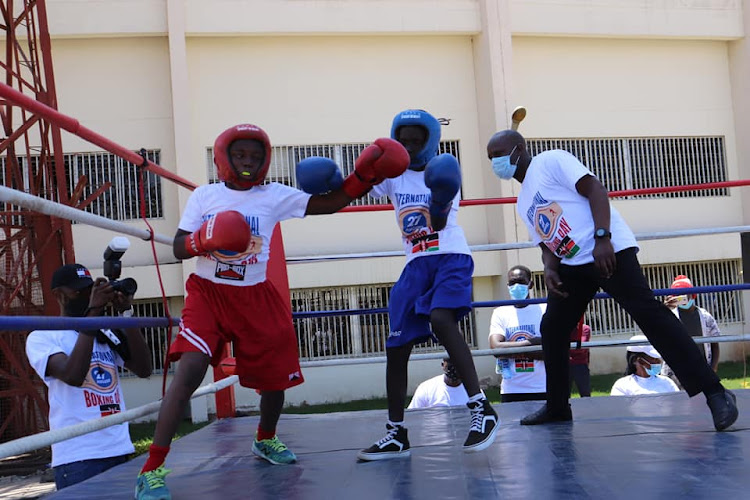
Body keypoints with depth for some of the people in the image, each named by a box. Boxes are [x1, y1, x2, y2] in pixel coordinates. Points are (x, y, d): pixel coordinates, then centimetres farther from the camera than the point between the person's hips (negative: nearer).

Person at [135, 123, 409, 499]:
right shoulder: (204, 196, 1)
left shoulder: (275, 196, 2)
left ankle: (265, 440, 43)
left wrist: (364, 177, -11)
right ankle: (152, 469, -15)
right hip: (208, 294, -3)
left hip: (255, 298, 3)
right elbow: (178, 248, -1)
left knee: (275, 376, 10)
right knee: (190, 369, -22)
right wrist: (204, 240, -22)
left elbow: (328, 203, 0)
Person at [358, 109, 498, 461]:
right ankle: (396, 434, 13)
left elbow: (439, 223, -16)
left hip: (450, 257, -5)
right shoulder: (393, 175, 11)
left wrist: (440, 199, -37)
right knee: (396, 347, 1)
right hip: (417, 264, 5)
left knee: (440, 318, -33)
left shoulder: (442, 173, -2)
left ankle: (482, 409, -28)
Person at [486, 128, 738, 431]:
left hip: (608, 249, -9)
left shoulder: (549, 161, -1)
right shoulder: (523, 203, 22)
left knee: (648, 312, -18)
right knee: (552, 329, 7)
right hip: (571, 263, 9)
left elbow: (594, 189, -12)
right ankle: (557, 407, 20)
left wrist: (601, 237, -23)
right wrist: (549, 269, 0)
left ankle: (715, 393, -16)